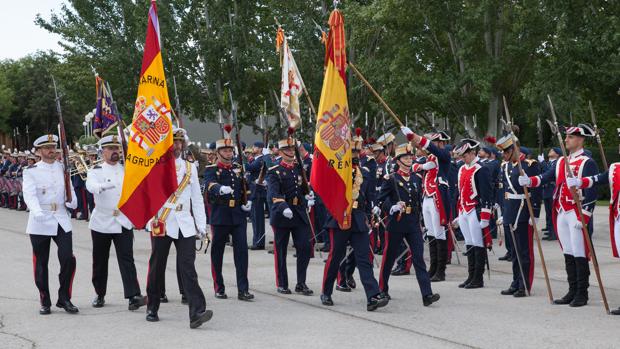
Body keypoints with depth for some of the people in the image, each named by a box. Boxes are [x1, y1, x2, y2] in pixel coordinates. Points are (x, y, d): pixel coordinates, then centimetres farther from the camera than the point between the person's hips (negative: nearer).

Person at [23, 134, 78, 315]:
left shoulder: (63, 168, 10)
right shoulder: (31, 171, -2)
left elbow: (69, 189, 12)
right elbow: (29, 194, -16)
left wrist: (72, 201, -12)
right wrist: (37, 212, -35)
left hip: (61, 221, 2)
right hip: (40, 223, -2)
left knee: (68, 259, -8)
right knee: (41, 264, 5)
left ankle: (64, 298, 8)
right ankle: (45, 302, 18)